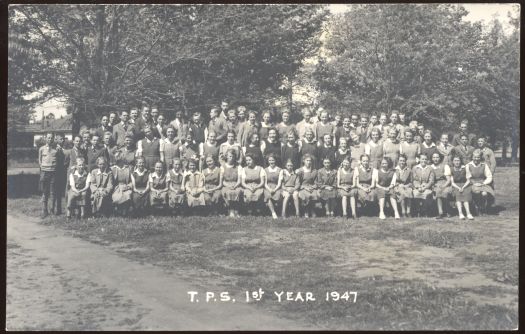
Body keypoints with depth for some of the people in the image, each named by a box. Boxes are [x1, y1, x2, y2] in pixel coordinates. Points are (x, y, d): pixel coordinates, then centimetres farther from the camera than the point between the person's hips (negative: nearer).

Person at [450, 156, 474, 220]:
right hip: (456, 186, 0)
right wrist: (458, 188, -16)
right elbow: (452, 182, 0)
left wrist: (463, 187, -15)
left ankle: (468, 213, -43)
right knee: (458, 195, -30)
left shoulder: (464, 169, 3)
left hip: (465, 185, 0)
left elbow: (468, 181, 1)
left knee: (466, 194, -30)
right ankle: (460, 213, -43)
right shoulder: (451, 170, 3)